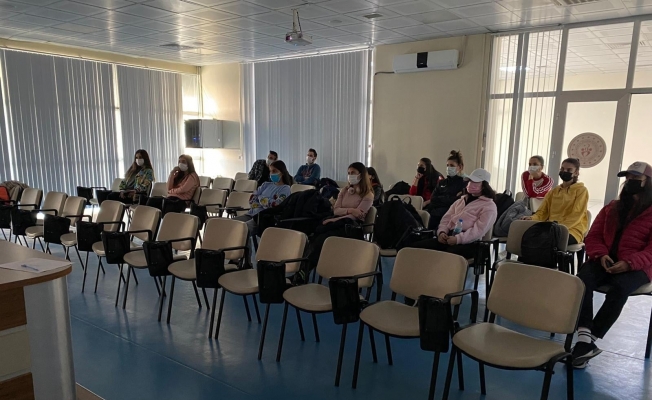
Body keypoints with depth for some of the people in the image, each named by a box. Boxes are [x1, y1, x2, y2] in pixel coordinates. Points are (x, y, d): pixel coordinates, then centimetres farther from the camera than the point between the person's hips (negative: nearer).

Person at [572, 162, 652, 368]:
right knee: (582, 280, -31)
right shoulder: (611, 208, 20)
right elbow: (593, 236, 14)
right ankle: (584, 338, -40)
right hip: (605, 261, 3)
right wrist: (601, 255, -8)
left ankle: (590, 341, -31)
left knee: (619, 288, -37)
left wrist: (630, 262, -22)